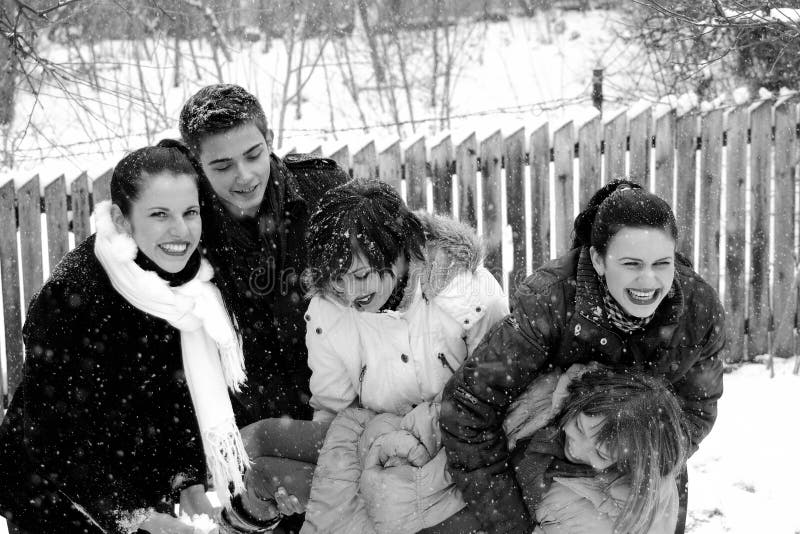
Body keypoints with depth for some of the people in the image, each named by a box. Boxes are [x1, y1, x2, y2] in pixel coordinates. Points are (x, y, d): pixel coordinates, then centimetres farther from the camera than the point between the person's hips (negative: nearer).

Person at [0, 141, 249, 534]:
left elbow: (186, 388, 1)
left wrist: (190, 485, -7)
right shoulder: (71, 293, -26)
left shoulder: (193, 276, -7)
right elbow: (58, 427, -25)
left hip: (144, 483, 5)